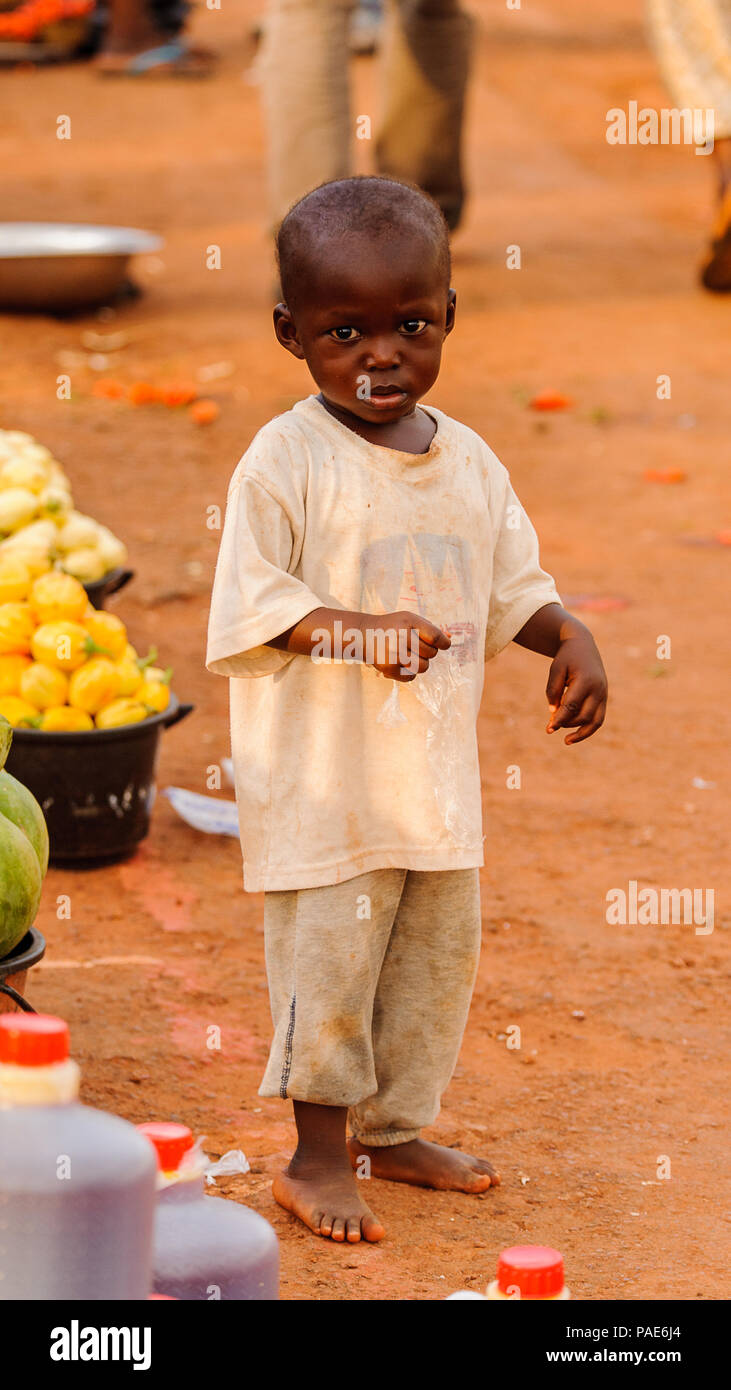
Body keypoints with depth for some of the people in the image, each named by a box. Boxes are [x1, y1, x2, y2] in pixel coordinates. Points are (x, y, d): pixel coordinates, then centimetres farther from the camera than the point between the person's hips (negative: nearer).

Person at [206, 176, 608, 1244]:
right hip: (321, 777, -6)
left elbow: (512, 586, 14)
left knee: (438, 952, 15)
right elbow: (248, 610, -15)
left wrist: (570, 637, -5)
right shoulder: (285, 462, -13)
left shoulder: (469, 461, 5)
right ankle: (319, 1155, 14)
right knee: (328, 955, -1)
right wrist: (357, 629, -28)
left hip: (438, 774, 6)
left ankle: (394, 1129, 32)